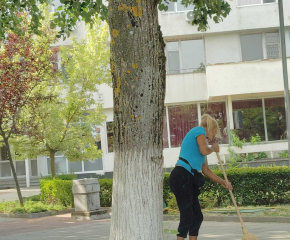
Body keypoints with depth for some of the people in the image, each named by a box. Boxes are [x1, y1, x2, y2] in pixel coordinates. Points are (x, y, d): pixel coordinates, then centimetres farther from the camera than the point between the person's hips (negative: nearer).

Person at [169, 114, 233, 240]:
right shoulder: (199, 130, 1)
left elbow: (206, 170, 28)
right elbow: (204, 151, -18)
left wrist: (223, 182, 27)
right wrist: (213, 148, 4)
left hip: (189, 179, 10)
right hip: (181, 177, -10)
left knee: (197, 216, 12)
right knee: (187, 217, -10)